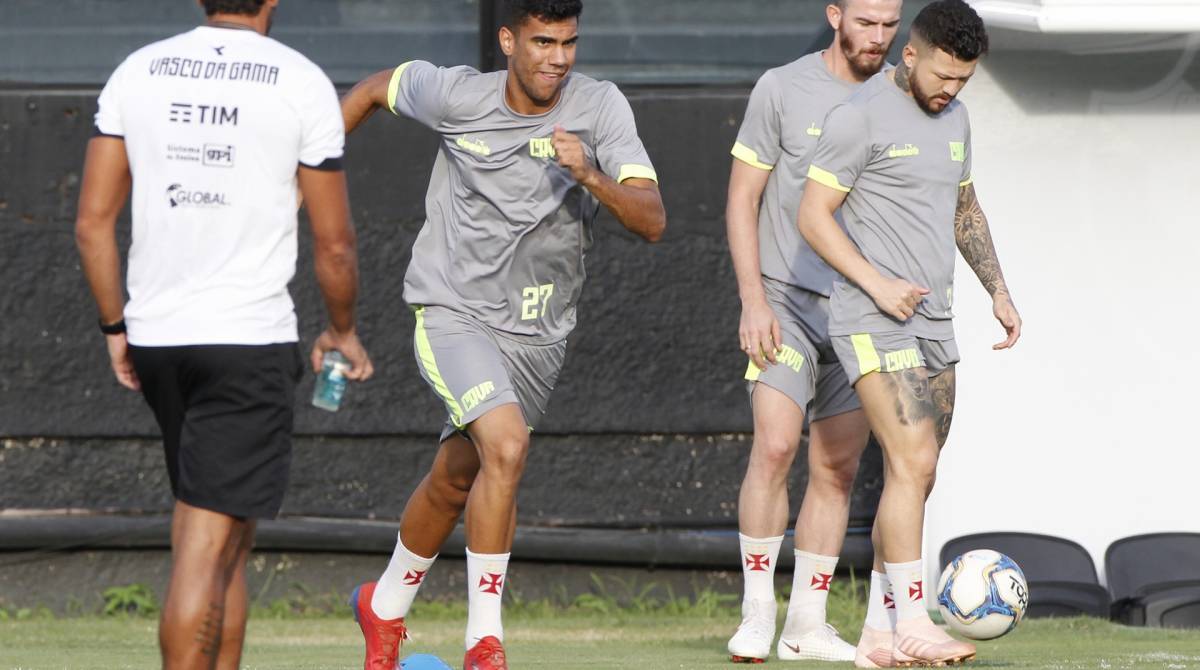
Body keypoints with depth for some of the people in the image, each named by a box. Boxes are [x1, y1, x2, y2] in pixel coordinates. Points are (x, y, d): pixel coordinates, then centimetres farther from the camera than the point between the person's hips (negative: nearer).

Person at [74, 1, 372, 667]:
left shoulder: (137, 71, 6)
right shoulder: (301, 83, -5)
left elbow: (92, 223, 5)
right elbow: (334, 244, -2)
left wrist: (115, 326, 16)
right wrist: (342, 331, 15)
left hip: (154, 336, 5)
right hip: (250, 339, -5)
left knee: (220, 534, 19)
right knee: (208, 547, -7)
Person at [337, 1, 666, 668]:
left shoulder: (600, 107, -11)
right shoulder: (457, 96, -11)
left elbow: (652, 220, -18)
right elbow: (378, 87, 10)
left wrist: (591, 176, -35)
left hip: (538, 334, 3)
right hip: (453, 315, -3)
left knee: (455, 481, 16)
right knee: (506, 447, -26)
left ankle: (385, 606, 43)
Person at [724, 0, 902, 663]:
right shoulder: (783, 89, -3)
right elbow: (742, 198, -1)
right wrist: (753, 301, -9)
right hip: (789, 300, -4)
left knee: (837, 467, 3)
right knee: (775, 446, -17)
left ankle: (807, 624, 10)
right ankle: (756, 614, -10)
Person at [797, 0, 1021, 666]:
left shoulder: (953, 117, 15)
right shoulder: (861, 116, -10)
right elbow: (813, 215, -11)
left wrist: (998, 290, 18)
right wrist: (877, 284, -18)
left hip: (932, 322, 8)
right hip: (873, 324, -8)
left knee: (914, 476, 6)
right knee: (913, 462, -17)